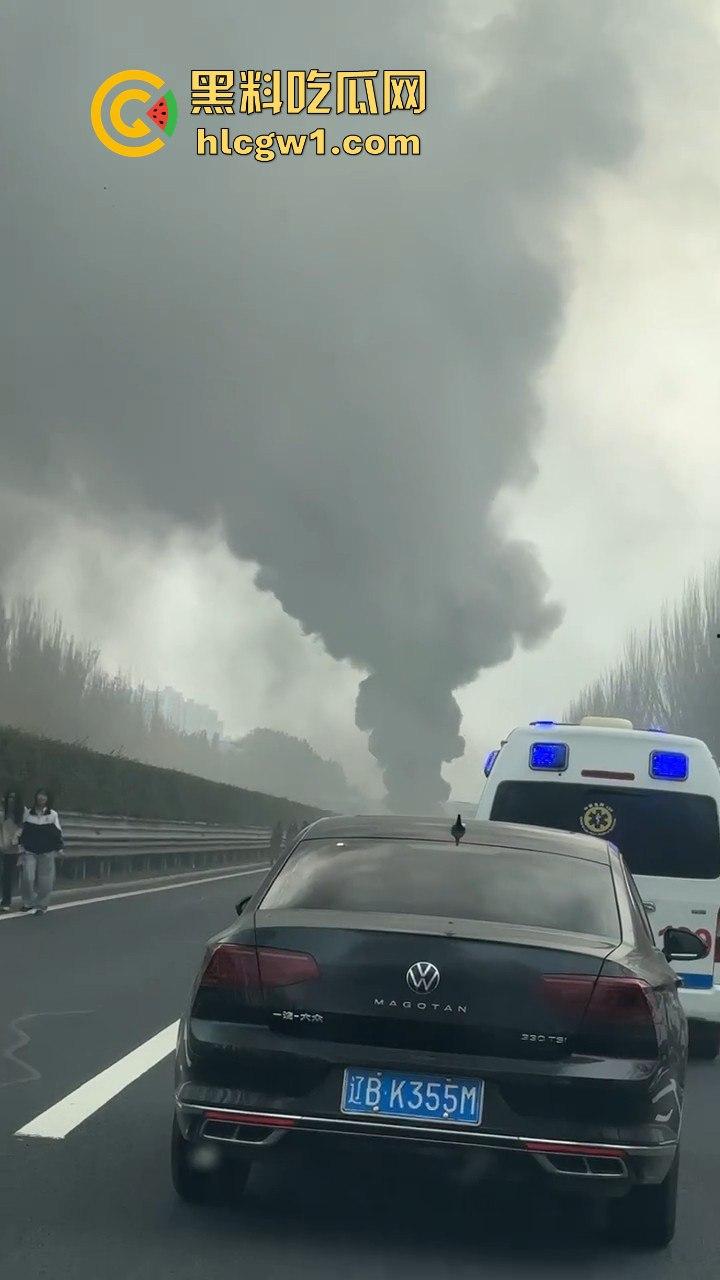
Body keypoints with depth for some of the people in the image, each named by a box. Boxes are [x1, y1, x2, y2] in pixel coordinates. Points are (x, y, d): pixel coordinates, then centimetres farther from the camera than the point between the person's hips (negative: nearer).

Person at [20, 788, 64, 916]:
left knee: (45, 880, 0)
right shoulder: (28, 813, 4)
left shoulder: (53, 814, 0)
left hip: (47, 853, -1)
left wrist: (59, 849, 1)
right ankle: (28, 902, 7)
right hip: (30, 852, 1)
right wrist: (22, 848, 12)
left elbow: (57, 833, 4)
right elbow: (23, 831, 13)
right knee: (28, 878, -9)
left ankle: (42, 905, 12)